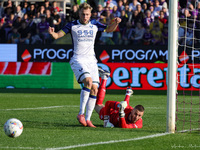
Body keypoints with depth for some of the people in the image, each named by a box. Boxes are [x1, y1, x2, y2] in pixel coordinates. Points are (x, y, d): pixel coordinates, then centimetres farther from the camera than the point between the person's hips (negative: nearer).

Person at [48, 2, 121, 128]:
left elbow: (109, 29, 24)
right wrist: (52, 33, -25)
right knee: (88, 81, -27)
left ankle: (88, 119, 3)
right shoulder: (72, 25, 0)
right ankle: (81, 113, -20)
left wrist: (116, 23, 3)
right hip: (78, 60, -4)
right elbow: (58, 35, -2)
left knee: (94, 89, -4)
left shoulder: (94, 25, 9)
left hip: (91, 60, 4)